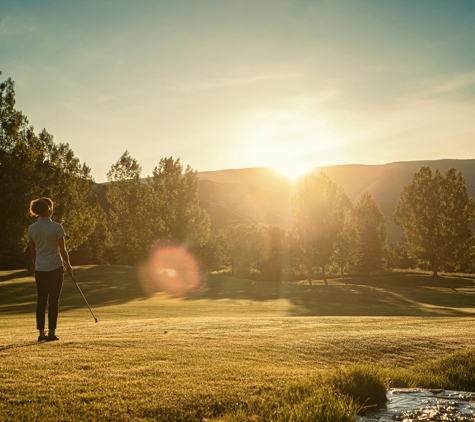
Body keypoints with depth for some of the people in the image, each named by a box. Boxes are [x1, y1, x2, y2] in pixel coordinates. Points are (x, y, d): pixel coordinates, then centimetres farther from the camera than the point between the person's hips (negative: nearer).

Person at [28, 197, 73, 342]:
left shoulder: (31, 228, 3)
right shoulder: (56, 227, -11)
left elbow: (33, 252, 10)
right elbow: (62, 250, -9)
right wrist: (68, 265, 5)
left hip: (40, 269, 4)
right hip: (55, 267, -4)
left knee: (41, 300, 9)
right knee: (54, 300, 2)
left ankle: (41, 333, 11)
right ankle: (51, 333, 3)